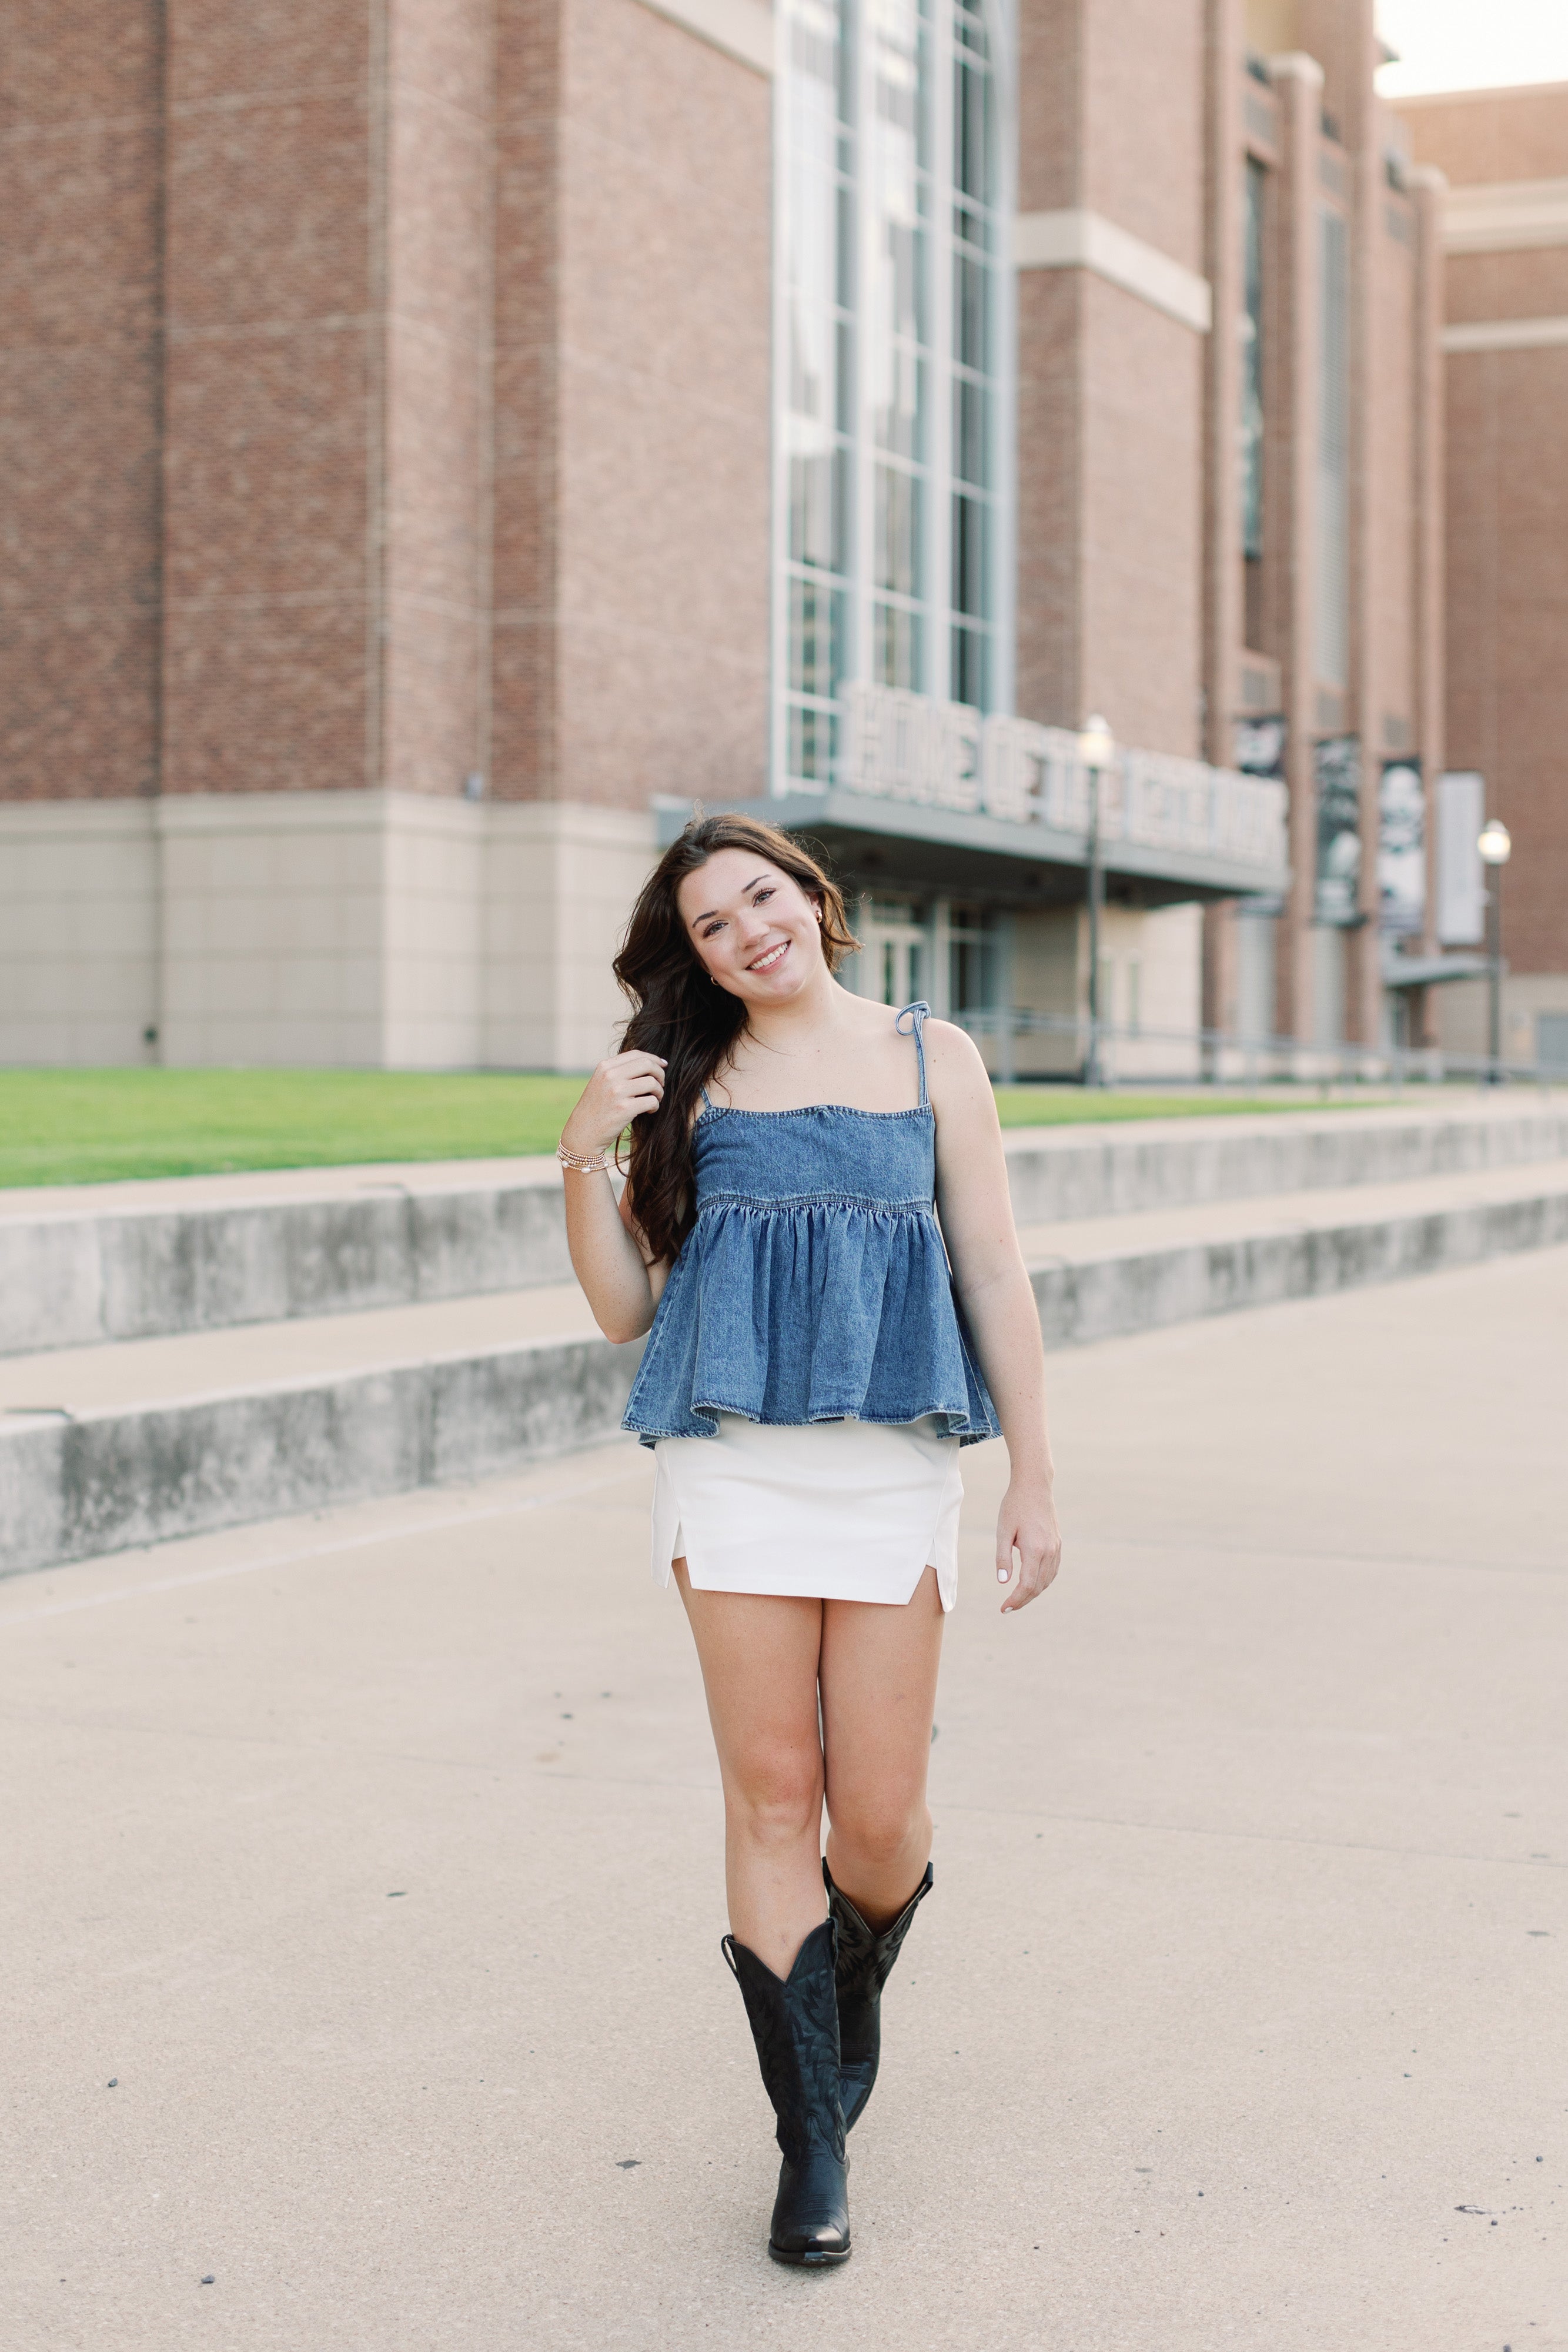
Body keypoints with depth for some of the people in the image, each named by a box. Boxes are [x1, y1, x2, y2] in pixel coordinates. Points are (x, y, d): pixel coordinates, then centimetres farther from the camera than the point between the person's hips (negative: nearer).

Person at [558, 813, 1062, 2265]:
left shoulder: (931, 1059, 9)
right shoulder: (687, 1084, 11)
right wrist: (584, 1155, -4)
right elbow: (625, 1310, 10)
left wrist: (1034, 1481, 4)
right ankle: (812, 2142, 11)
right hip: (731, 1463, 1)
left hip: (892, 1468, 0)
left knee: (880, 1814, -1)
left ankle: (855, 1985, 34)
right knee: (773, 1795, 1)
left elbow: (995, 1278, 8)